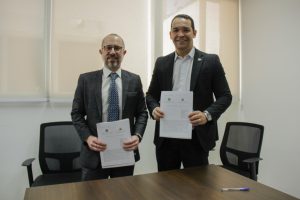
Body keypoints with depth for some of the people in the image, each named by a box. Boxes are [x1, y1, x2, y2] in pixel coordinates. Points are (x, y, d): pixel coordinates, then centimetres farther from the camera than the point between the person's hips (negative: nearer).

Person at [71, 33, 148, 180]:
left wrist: (137, 135, -12)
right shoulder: (86, 79, 0)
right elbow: (76, 114, 2)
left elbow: (142, 113, 5)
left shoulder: (134, 80, 3)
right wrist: (87, 137, -14)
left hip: (125, 152, 2)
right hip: (94, 153, -1)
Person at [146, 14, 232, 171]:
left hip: (197, 137, -2)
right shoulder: (161, 63, 8)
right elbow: (151, 94, 12)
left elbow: (225, 96, -1)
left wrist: (207, 115, -18)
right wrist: (154, 108, -10)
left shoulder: (211, 61, 0)